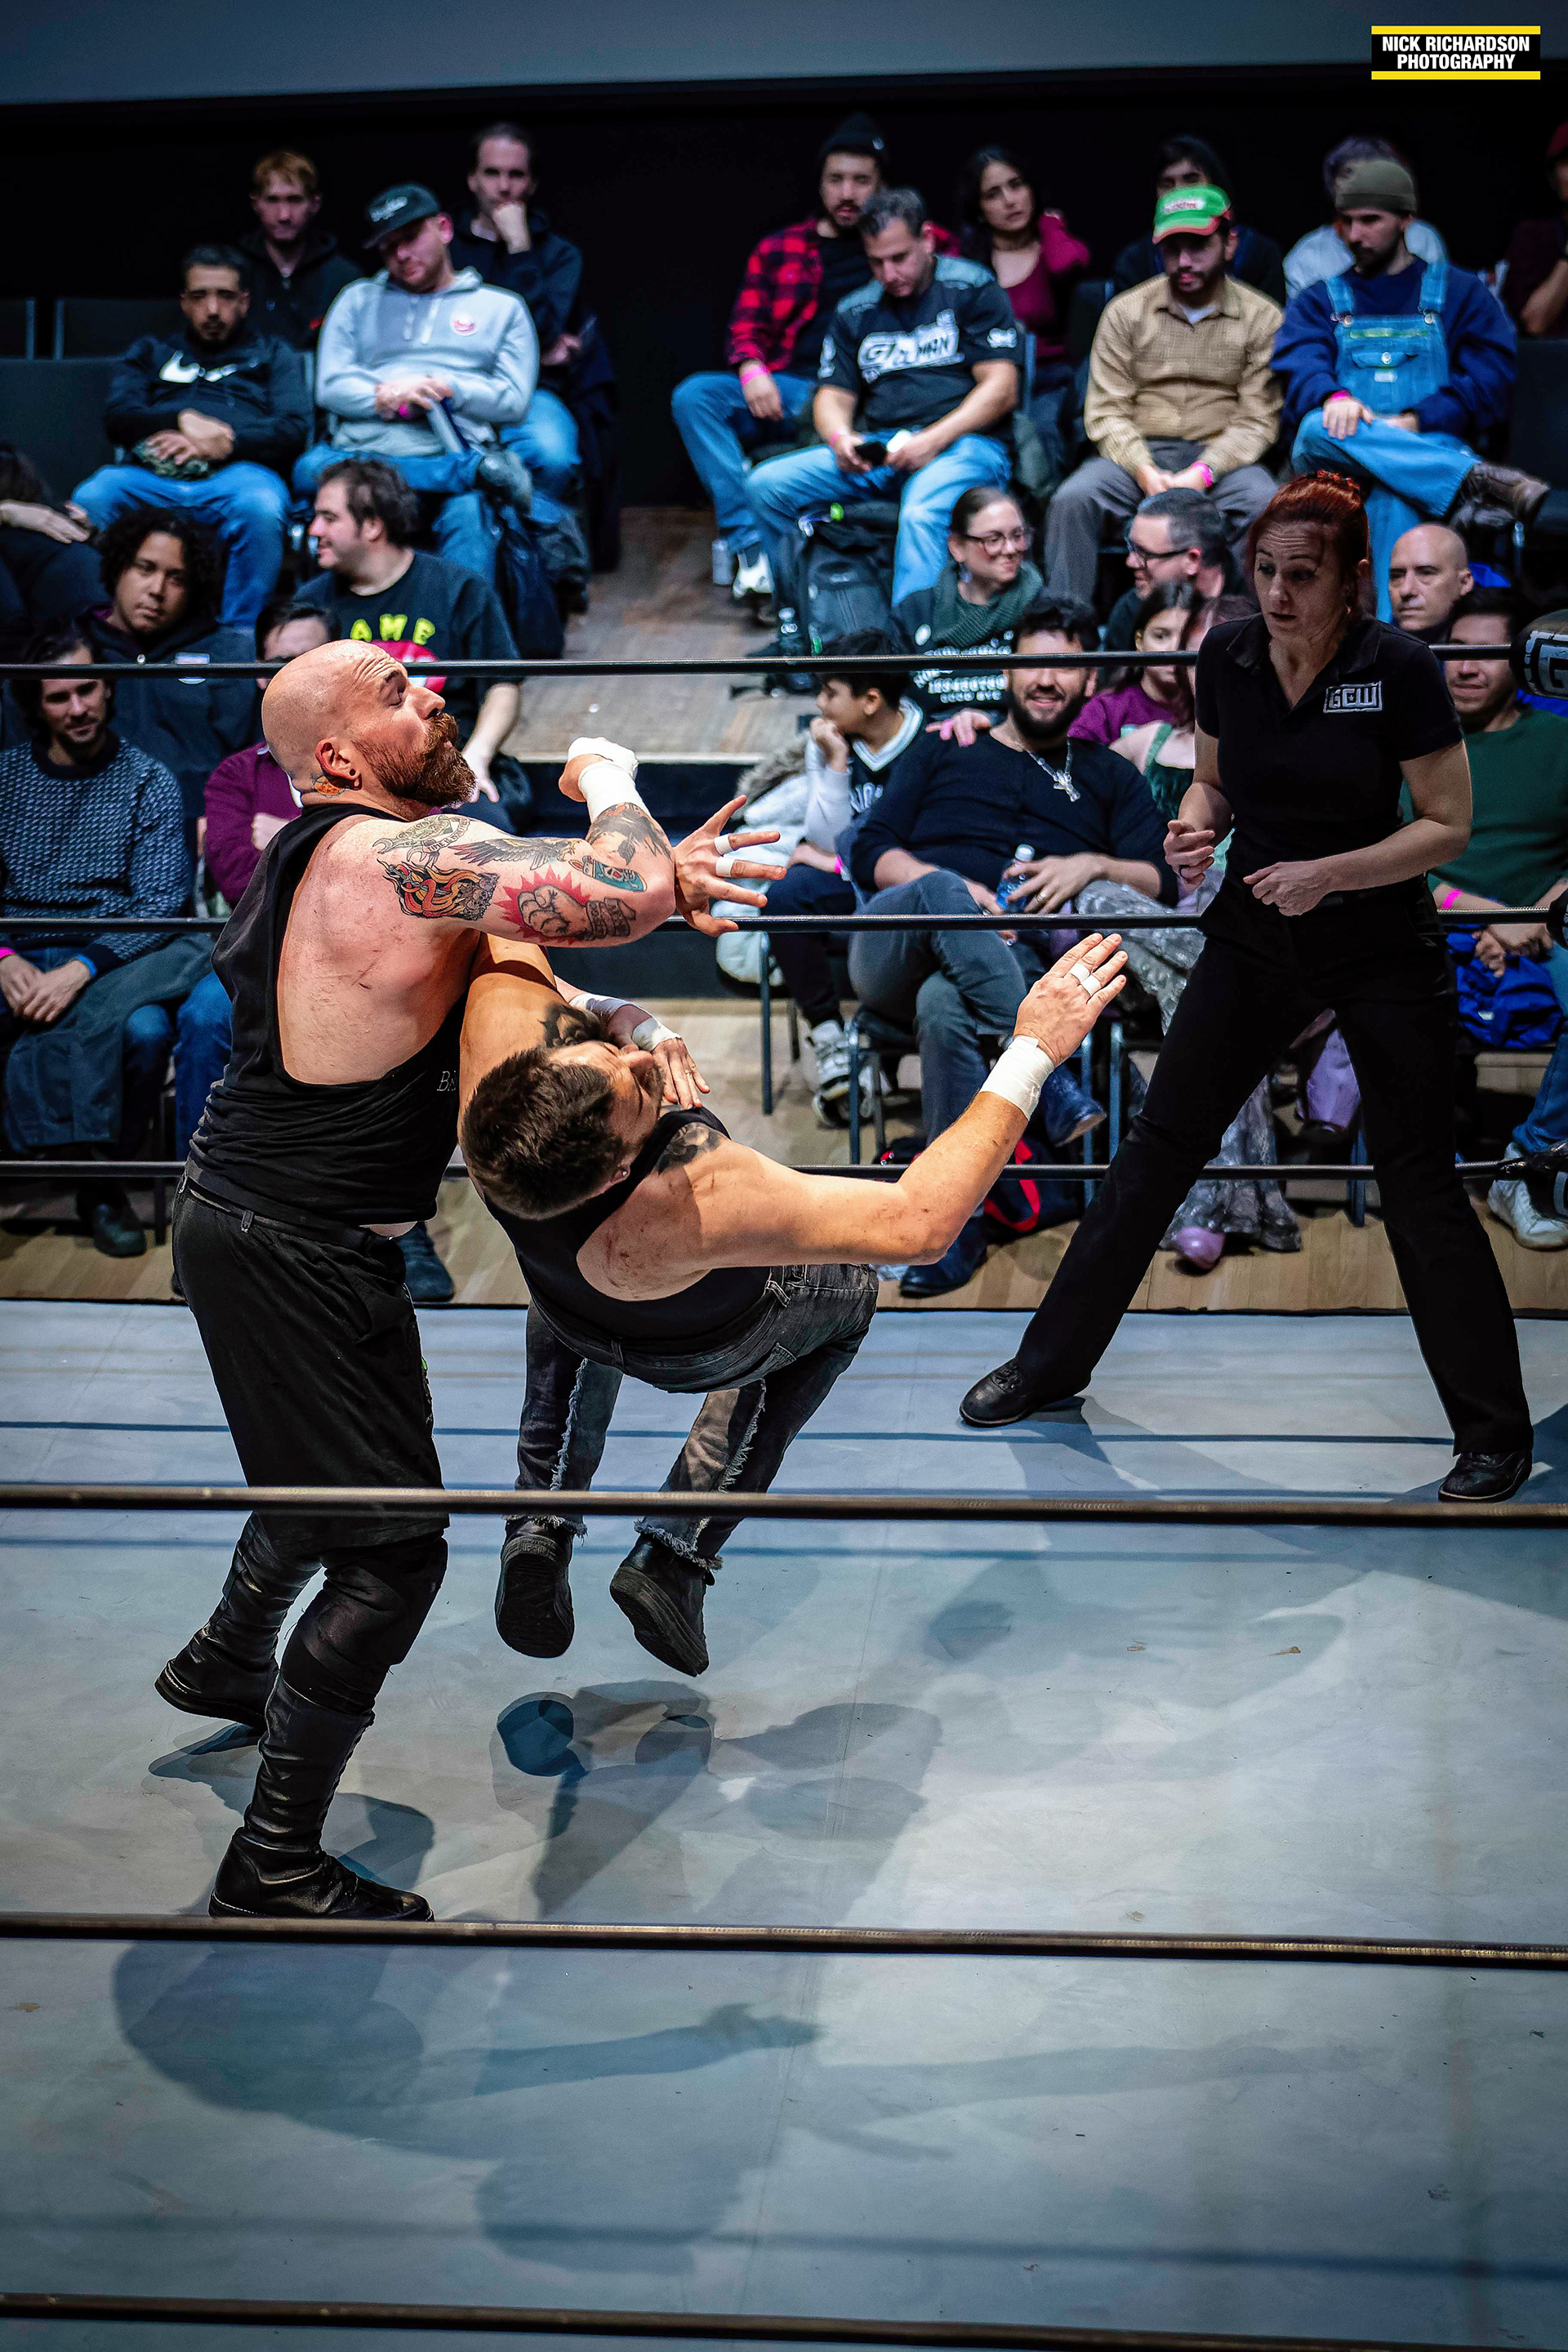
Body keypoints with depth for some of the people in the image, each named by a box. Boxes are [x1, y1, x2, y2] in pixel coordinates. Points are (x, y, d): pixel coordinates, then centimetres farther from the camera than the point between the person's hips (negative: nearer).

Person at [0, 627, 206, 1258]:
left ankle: (103, 1183, -11)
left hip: (111, 960, -1)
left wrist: (80, 970, -19)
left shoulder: (147, 780, 6)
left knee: (145, 1028, -36)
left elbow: (160, 903, -4)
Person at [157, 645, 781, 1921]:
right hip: (296, 1252, -10)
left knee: (328, 1477, 31)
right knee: (392, 1552, -5)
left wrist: (657, 870, -4)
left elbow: (549, 888, 16)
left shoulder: (329, 847, 9)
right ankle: (277, 1865, 3)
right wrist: (610, 780, -11)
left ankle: (227, 1663, 54)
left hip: (248, 1208, 10)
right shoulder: (414, 854, -23)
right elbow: (624, 895, -32)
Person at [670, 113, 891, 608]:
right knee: (693, 396, -22)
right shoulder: (779, 248, 20)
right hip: (791, 392, 2)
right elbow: (746, 327, 12)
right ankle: (750, 546, -32)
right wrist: (751, 369, -9)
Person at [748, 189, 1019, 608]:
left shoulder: (972, 289, 4)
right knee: (766, 485, -13)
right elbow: (833, 396, 18)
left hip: (963, 444, -5)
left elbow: (1001, 389, -4)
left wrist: (932, 440, -16)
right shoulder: (855, 312, 19)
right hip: (877, 450, 5)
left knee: (923, 516, -40)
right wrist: (840, 439, -8)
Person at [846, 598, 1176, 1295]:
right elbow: (869, 852, 13)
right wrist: (950, 888, -7)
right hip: (894, 951, 1)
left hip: (1018, 961, -1)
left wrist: (1094, 865, -6)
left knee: (944, 1007, -39)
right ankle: (1050, 1082, -43)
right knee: (939, 891, -38)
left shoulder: (1108, 777, 29)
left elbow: (1161, 885, 15)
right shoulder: (942, 751, 28)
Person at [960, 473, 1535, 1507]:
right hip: (1255, 935, 4)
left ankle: (1497, 1433, 15)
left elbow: (1449, 824, -13)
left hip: (1386, 948, -3)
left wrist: (1328, 872, -24)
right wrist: (1200, 825, -12)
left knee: (1421, 1186, 1)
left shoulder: (1399, 668, -18)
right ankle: (1052, 1362, 20)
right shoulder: (1227, 655, -6)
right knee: (1159, 1144, 6)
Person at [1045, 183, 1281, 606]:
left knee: (1267, 507, -33)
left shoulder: (1262, 318, 6)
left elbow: (1257, 419, 0)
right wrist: (1144, 471, -17)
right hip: (1135, 455, 1)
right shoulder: (1125, 312, 9)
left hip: (1220, 459, -1)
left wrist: (1202, 473, -18)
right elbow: (1105, 412, 3)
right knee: (1072, 500, -29)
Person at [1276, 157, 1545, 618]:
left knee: (1393, 496, -39)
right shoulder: (1319, 302, 22)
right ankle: (1477, 482, -42)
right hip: (1338, 464, 2)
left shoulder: (1459, 293, 18)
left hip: (1432, 447, -1)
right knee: (1317, 428, -36)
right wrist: (1334, 396, -26)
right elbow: (1302, 367, 0)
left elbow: (1492, 377, 4)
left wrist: (1416, 421, -14)